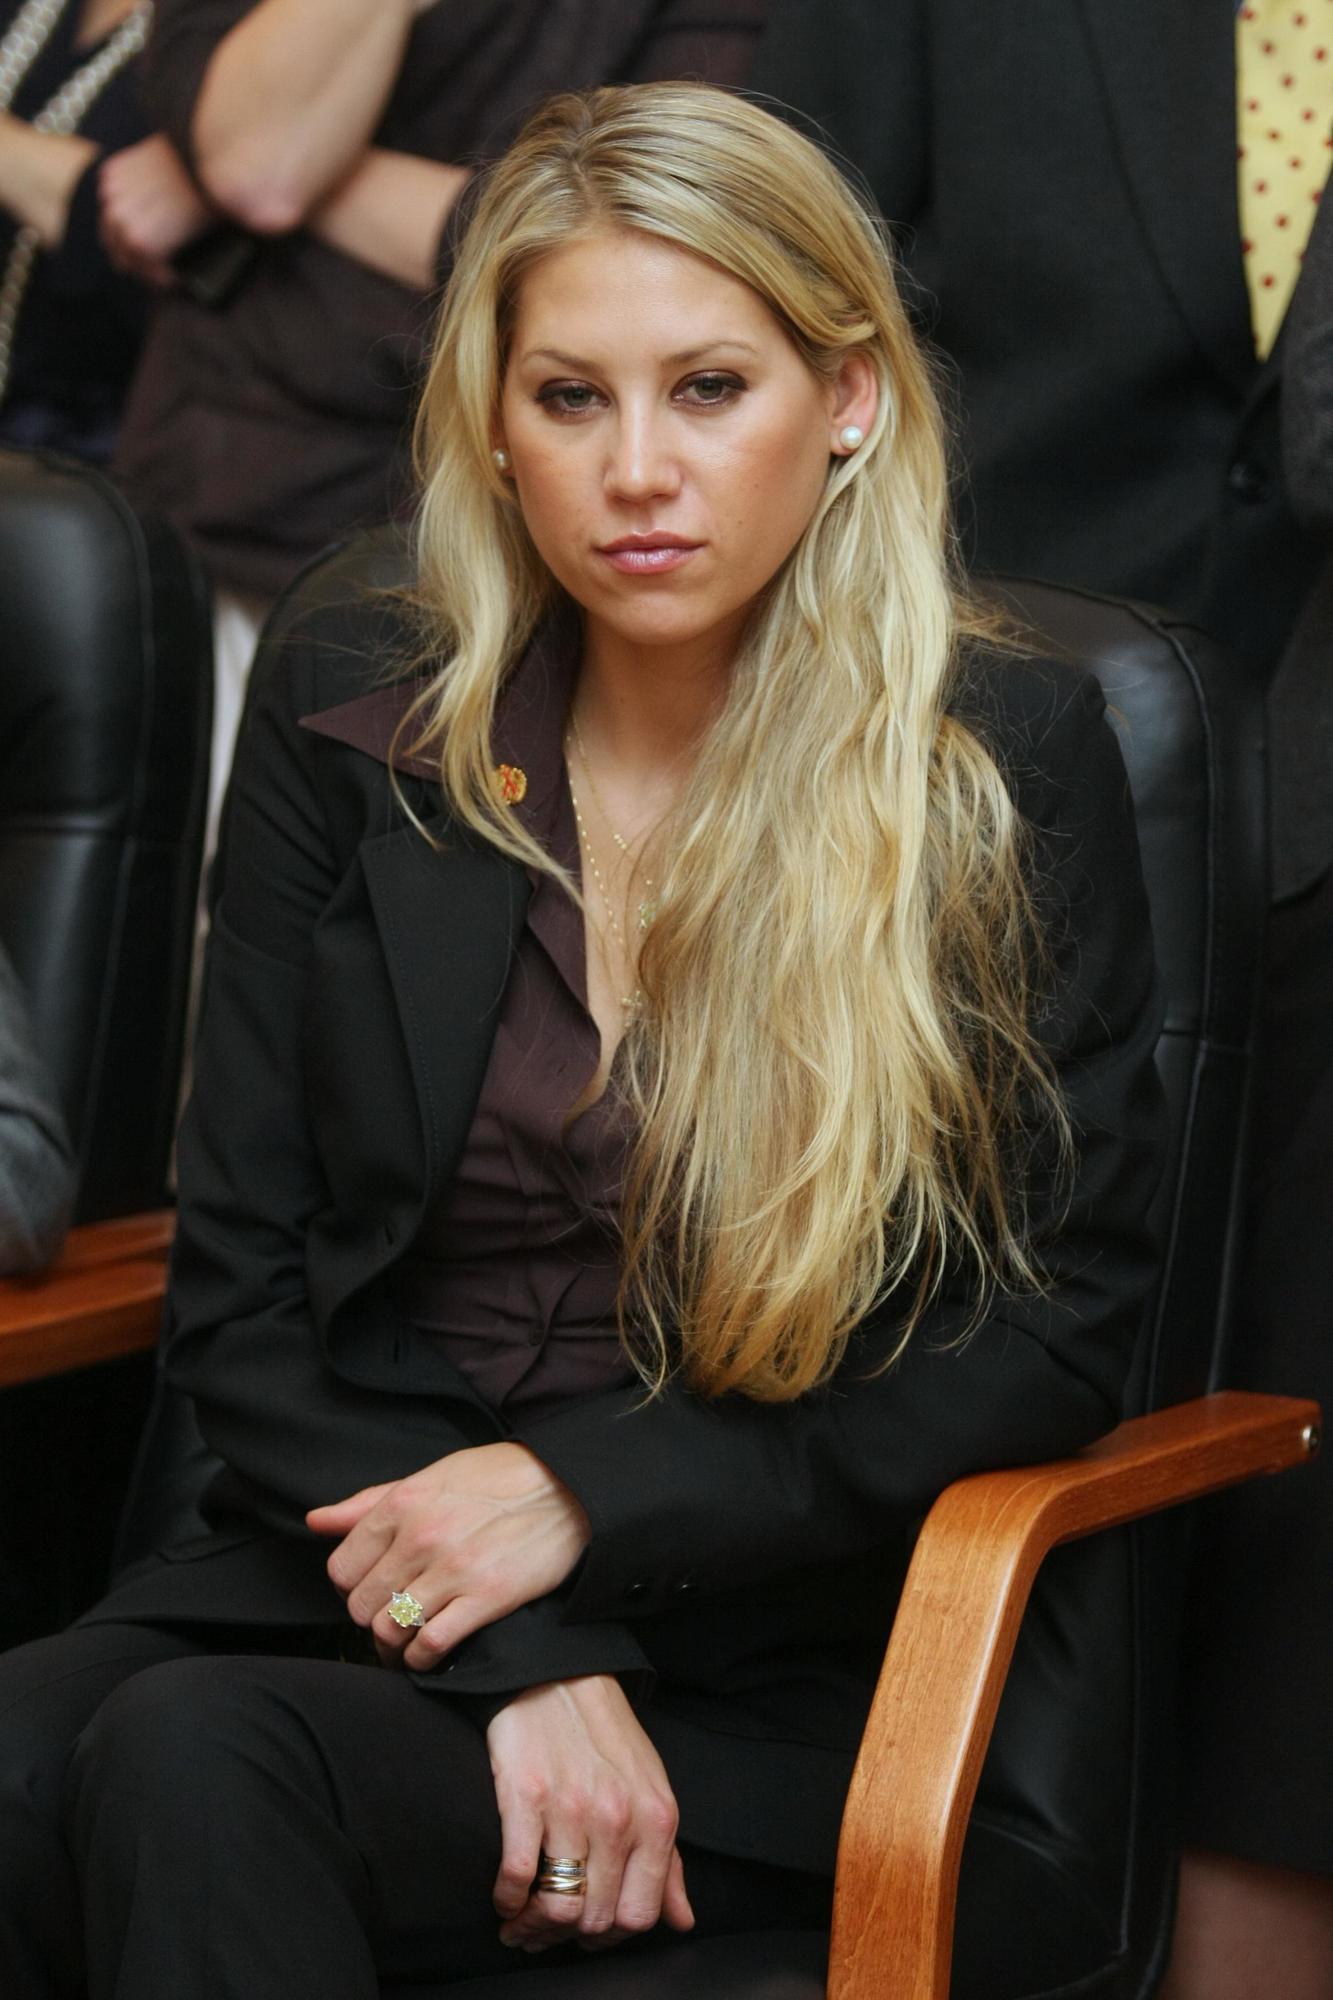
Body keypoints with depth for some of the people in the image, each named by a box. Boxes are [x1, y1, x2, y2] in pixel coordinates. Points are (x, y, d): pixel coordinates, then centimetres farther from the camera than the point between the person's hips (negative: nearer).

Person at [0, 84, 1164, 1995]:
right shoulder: (352, 713, 5)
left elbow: (1056, 1334, 0)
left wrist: (589, 1498, -11)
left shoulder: (1009, 762, -2)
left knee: (194, 1765, -32)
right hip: (350, 1554, 3)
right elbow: (240, 1290, 4)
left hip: (771, 1668, -3)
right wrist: (525, 1659, -11)